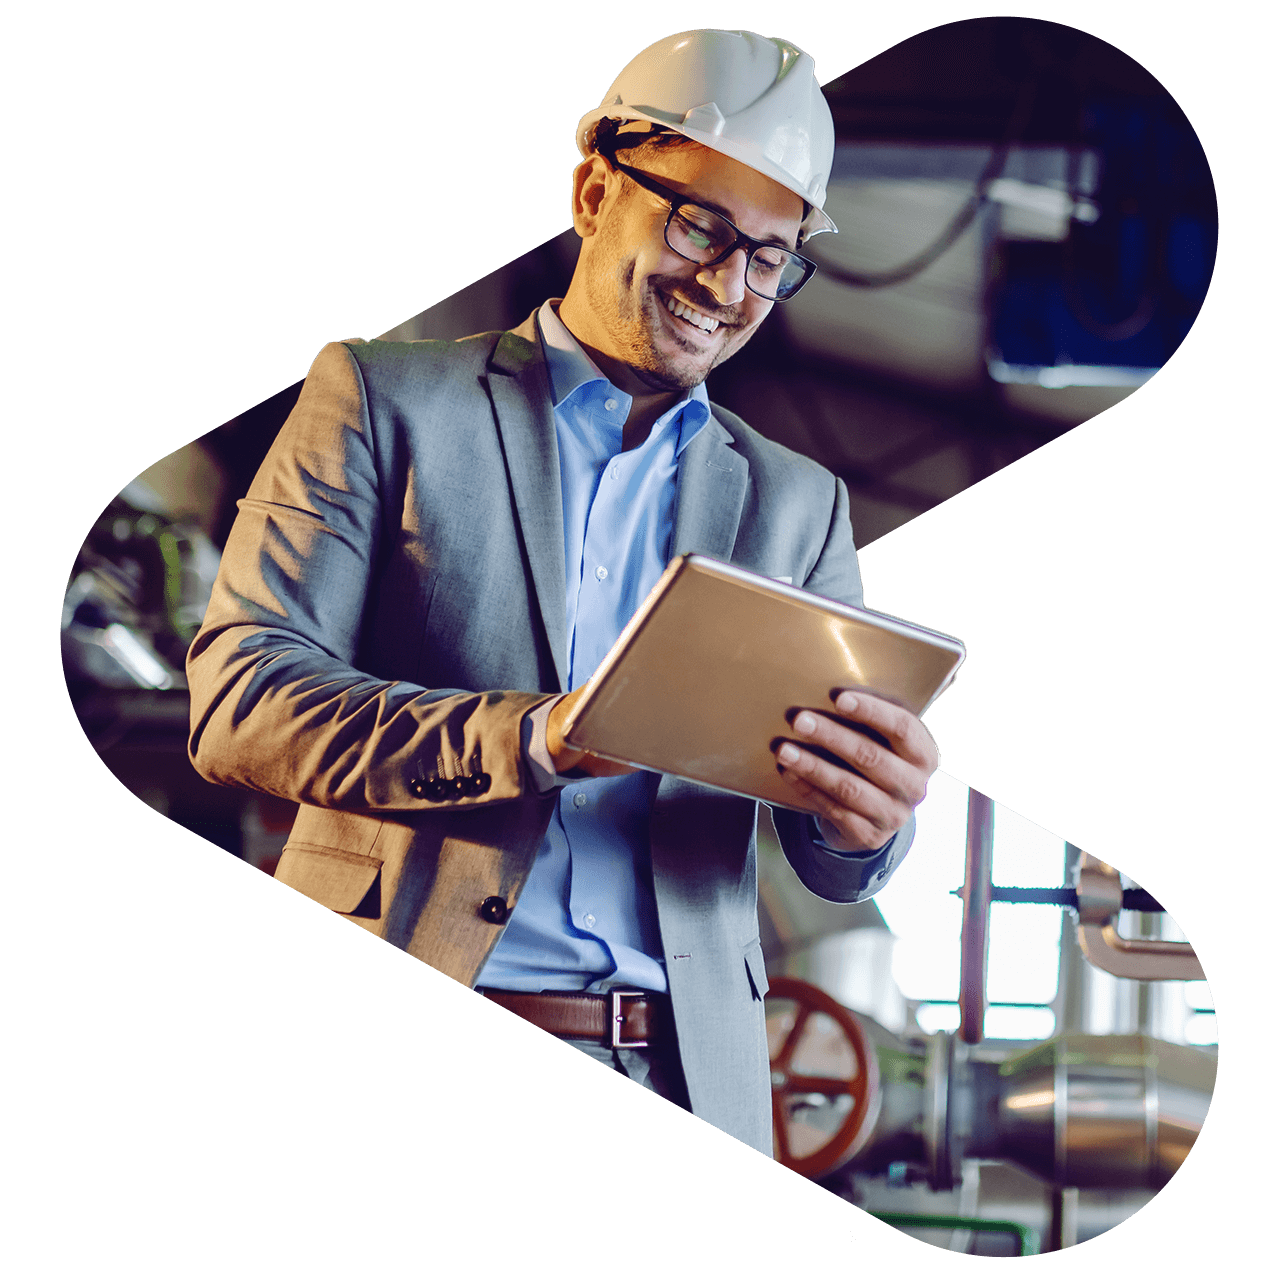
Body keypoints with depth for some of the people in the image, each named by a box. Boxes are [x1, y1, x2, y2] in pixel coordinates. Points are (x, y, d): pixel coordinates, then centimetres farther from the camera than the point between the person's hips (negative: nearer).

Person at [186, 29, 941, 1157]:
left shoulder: (797, 504, 18)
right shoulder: (385, 399, 8)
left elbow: (832, 864, 14)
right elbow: (237, 700, -3)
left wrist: (871, 823, -12)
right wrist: (531, 737, -19)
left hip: (680, 1080, 4)